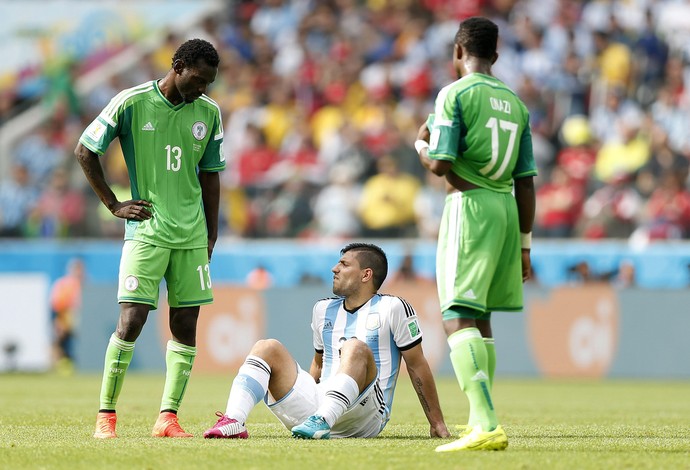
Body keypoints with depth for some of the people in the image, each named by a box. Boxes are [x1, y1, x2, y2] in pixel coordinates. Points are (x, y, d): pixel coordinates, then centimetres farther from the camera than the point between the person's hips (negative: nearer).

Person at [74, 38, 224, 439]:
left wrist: (211, 236, 14)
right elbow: (84, 150, 2)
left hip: (192, 235, 5)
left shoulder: (209, 113, 7)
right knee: (131, 321, -12)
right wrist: (114, 205, -1)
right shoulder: (132, 103, -6)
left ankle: (168, 417, 5)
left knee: (185, 325, 1)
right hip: (146, 231, -4)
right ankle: (106, 415, -3)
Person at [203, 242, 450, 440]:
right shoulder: (324, 309, 21)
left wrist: (437, 423, 4)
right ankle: (233, 421, -33)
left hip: (365, 417, -6)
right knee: (267, 348, -6)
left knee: (356, 347, -30)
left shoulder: (392, 308, 3)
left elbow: (418, 366, 4)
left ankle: (321, 422, -51)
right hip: (319, 403, 6)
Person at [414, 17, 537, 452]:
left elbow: (439, 164, -14)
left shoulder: (456, 94, -6)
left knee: (459, 318, -12)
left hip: (469, 204, -7)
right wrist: (524, 244, 20)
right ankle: (481, 420, 27)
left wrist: (421, 145, 9)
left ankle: (486, 425, -26)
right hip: (506, 209, 7)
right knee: (480, 318, 20)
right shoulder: (516, 103, 14)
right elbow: (526, 182, 14)